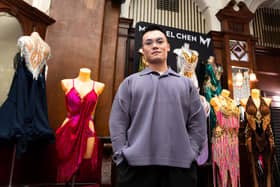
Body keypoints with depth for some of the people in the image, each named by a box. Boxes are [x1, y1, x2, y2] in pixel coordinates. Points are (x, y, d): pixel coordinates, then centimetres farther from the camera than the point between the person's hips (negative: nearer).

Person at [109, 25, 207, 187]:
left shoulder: (186, 83, 14)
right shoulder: (130, 82, 10)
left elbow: (198, 123, 10)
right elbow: (117, 122, 3)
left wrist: (191, 154, -1)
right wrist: (122, 158, -6)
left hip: (181, 165, 2)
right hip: (137, 164, 0)